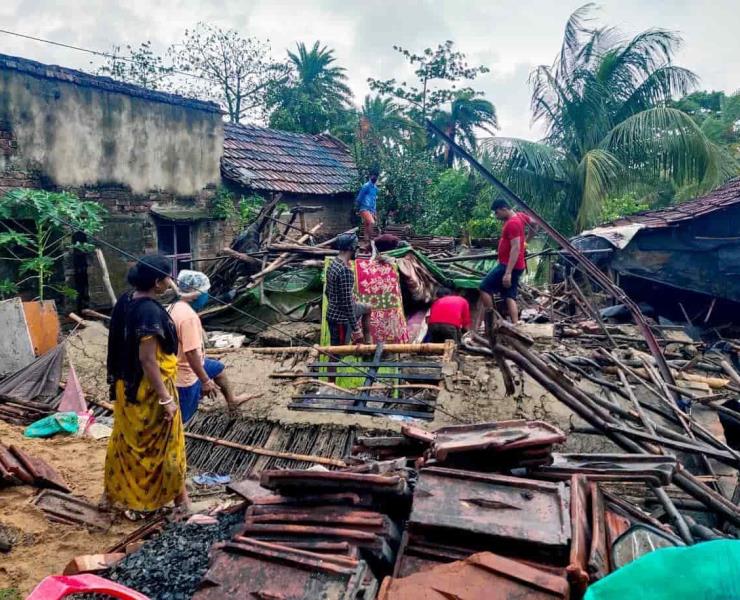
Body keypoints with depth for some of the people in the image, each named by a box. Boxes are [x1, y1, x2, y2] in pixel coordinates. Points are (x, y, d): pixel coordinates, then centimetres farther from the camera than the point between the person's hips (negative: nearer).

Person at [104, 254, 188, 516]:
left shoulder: (126, 301, 0)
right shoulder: (150, 311, -26)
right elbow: (147, 359, -26)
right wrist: (166, 398, -21)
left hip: (125, 386, 8)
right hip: (148, 389, -8)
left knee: (124, 439, 23)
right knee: (165, 442, 9)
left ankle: (111, 493, 39)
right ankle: (179, 495, 26)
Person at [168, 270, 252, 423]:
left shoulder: (176, 307, 1)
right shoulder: (188, 316, -30)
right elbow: (191, 352, -31)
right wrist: (205, 381, -22)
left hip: (185, 367, 11)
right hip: (185, 375, -11)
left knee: (217, 367, 30)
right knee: (179, 419, 0)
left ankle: (231, 400, 51)